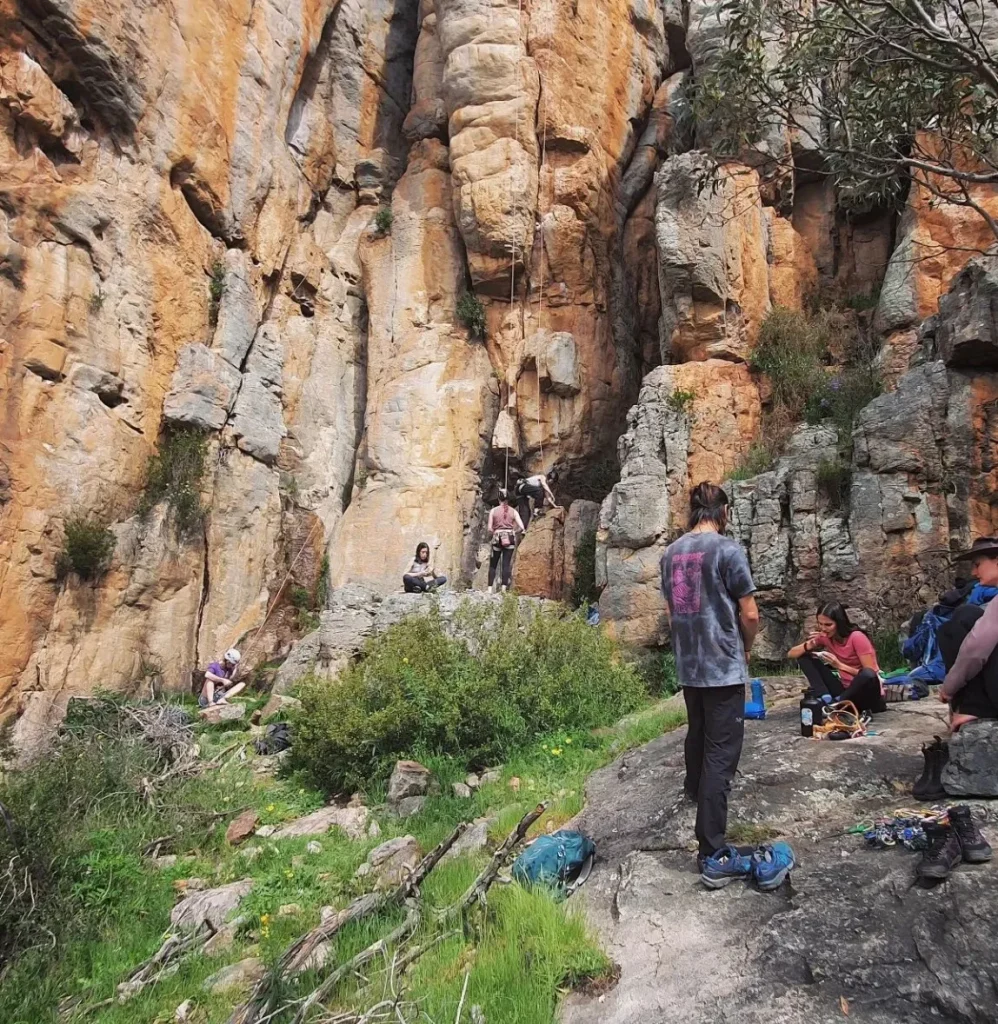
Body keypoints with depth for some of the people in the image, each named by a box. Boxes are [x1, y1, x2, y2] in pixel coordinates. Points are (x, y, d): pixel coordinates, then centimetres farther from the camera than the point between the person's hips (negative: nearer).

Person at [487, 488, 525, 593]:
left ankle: (490, 588, 3)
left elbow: (489, 529, -5)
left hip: (497, 538, -1)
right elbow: (522, 527, -4)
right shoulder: (513, 511, 4)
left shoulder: (493, 511, 0)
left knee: (493, 565, 9)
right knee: (506, 564, 1)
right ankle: (504, 588, -7)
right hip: (510, 538, 1)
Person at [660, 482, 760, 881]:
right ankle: (712, 854, -3)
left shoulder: (671, 553, 5)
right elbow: (749, 614, -11)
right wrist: (745, 649, 8)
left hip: (687, 665, 7)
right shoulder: (728, 549, -14)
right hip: (723, 666, -6)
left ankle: (695, 789, 52)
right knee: (721, 753, -4)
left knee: (698, 734, 28)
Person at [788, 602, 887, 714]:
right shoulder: (824, 637, -2)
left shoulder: (857, 637, -19)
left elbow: (870, 674, -19)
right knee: (804, 657, -4)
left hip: (865, 693, -5)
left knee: (868, 675, -41)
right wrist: (809, 645, -21)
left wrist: (839, 665, -24)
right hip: (845, 690, 5)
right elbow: (791, 654, -2)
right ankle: (825, 698, -22)